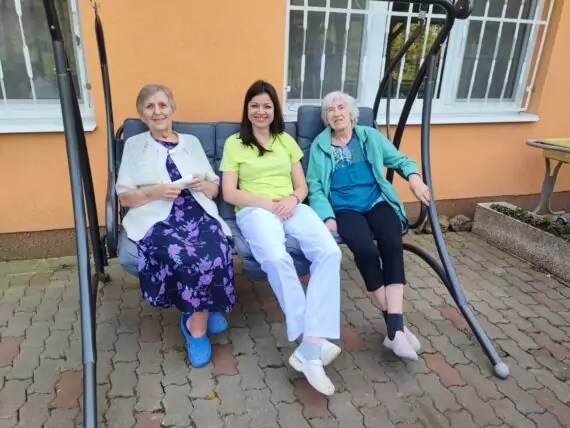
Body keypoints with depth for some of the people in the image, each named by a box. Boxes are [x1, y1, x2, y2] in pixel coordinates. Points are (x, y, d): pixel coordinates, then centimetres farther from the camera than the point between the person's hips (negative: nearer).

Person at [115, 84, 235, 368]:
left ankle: (196, 322, -9)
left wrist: (203, 184, -4)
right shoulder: (134, 145, 15)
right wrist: (155, 192, -11)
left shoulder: (191, 142, 21)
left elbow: (215, 190, 19)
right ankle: (204, 311, -4)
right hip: (157, 220, -2)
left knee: (215, 252, -32)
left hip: (199, 216, 2)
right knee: (184, 257, -34)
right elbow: (124, 197, 8)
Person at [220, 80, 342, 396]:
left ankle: (309, 345, -29)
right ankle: (315, 339, -26)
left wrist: (292, 199, -8)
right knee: (277, 258, -37)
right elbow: (229, 193, 1)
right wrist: (267, 203, -12)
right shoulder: (234, 143, 11)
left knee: (330, 251, -28)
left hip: (292, 208, 3)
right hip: (255, 210, -3)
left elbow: (302, 185, 16)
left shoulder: (286, 140, 21)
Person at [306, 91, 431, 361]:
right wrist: (327, 217, -13)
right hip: (344, 208, -2)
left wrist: (413, 176, -7)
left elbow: (399, 159, 16)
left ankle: (395, 327, -28)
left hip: (377, 202, 2)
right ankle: (394, 324, -16)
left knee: (392, 245, -28)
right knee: (365, 249, -30)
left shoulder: (370, 136, 15)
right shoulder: (319, 146, 10)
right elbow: (315, 187, 2)